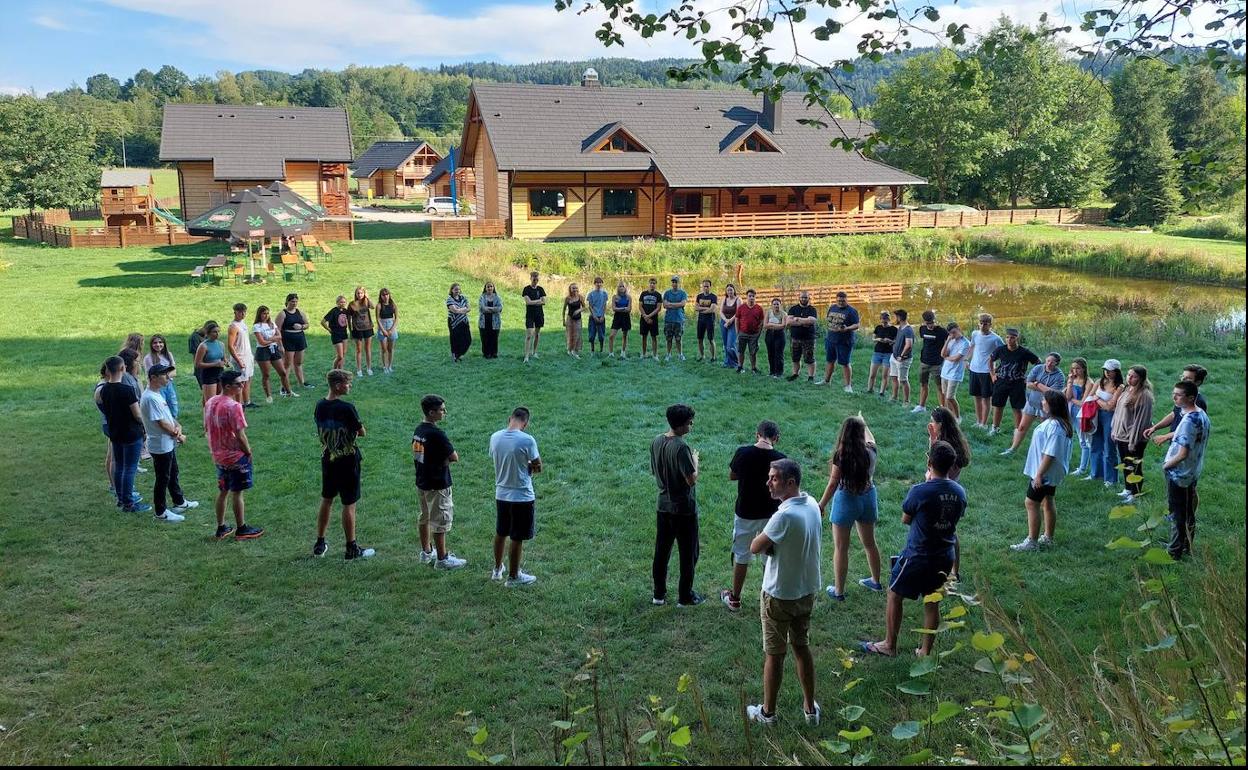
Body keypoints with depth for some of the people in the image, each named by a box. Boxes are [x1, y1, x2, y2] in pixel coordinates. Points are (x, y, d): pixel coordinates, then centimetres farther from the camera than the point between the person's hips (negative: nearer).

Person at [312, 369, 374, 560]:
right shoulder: (347, 408, -21)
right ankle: (352, 549, 10)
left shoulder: (319, 406, 0)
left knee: (326, 500, 19)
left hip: (327, 460, 6)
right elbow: (362, 432, -13)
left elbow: (320, 431, 10)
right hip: (347, 461, -6)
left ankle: (320, 544, 28)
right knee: (349, 505, 2)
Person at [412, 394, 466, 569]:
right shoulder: (437, 434, -24)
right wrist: (448, 456, 1)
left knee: (425, 518, 19)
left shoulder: (418, 430, 3)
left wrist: (442, 458, 1)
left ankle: (426, 552, 32)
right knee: (441, 522, 1)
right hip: (437, 485, -9)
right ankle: (442, 559, 8)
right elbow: (455, 457, -19)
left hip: (421, 482, 9)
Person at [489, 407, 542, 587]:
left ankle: (497, 570, 38)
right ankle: (513, 577, 20)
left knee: (500, 533, 22)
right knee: (517, 539, 8)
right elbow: (538, 467, -12)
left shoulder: (495, 437, -4)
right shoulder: (527, 440, -22)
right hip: (522, 497, -6)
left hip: (501, 495, 6)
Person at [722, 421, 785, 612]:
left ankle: (734, 599, 25)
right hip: (770, 515, 0)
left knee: (741, 556, 15)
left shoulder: (742, 452, -13)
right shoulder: (780, 459, -15)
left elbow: (731, 476, 2)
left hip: (745, 513, 1)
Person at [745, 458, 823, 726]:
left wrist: (766, 539, -4)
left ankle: (767, 712, 23)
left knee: (774, 655, 8)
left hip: (779, 596, -7)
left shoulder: (785, 515, -29)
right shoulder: (811, 504, -2)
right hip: (807, 591, 7)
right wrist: (774, 543, -6)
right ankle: (810, 708, 29)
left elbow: (755, 547, -21)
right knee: (802, 647, 20)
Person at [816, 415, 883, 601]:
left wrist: (821, 505, -6)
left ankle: (838, 591, 13)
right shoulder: (871, 451, -7)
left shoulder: (841, 455, -20)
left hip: (846, 500, -5)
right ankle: (875, 581, 40)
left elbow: (833, 484, -17)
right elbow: (871, 439, 19)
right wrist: (863, 423, 37)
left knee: (841, 548, 5)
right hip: (868, 497, 5)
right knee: (869, 543, 23)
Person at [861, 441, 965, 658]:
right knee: (932, 603, 17)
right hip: (944, 557, 5)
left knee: (894, 597, 14)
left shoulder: (920, 491, -23)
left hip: (917, 556, -5)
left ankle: (889, 645, 23)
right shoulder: (960, 492, -6)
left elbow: (905, 519, -6)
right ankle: (925, 652, 26)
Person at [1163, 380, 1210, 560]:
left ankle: (1175, 552, 13)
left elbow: (1183, 454, -29)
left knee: (1177, 514, 3)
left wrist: (1166, 465, -12)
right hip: (1193, 473, 9)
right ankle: (1186, 548, 31)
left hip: (1179, 474, -9)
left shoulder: (1189, 421, -28)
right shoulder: (1202, 414, 2)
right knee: (1188, 512, 19)